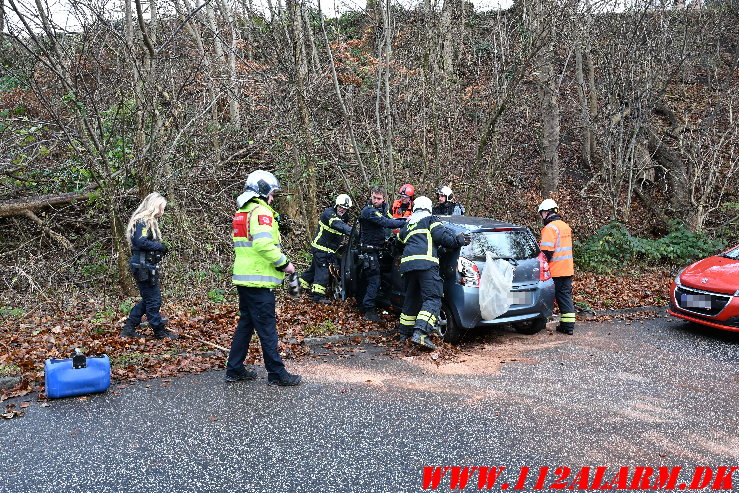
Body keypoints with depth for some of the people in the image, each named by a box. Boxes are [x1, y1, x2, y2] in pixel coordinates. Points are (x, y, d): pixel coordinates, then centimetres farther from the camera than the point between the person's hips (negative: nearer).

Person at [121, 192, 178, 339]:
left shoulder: (149, 221, 17)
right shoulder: (143, 221, -14)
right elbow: (141, 242, -25)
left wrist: (160, 248, 6)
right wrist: (160, 247, -16)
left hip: (147, 266, 10)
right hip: (143, 266, -10)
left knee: (148, 299, 16)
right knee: (154, 299, -1)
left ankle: (129, 328, 21)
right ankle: (160, 331, 9)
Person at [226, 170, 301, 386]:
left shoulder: (242, 212, 18)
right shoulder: (261, 211, -13)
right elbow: (264, 244, -26)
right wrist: (283, 263, -14)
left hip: (244, 278, 10)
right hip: (259, 280, -10)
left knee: (246, 323, 17)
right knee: (267, 327, -2)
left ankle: (234, 369, 23)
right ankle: (276, 374, 6)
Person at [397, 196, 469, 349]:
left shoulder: (407, 225, 28)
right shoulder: (430, 219, 11)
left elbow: (399, 238, 38)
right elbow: (441, 234, -3)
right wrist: (457, 240, 3)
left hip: (407, 264, 7)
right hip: (426, 263, -7)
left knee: (411, 299, 19)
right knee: (432, 299, -10)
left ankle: (405, 333, 27)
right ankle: (420, 333, -28)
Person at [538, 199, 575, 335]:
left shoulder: (550, 228, -15)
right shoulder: (566, 226, 14)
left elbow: (546, 252, -20)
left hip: (554, 271, -8)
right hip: (567, 270, 8)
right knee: (565, 296, 10)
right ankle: (568, 326, 10)